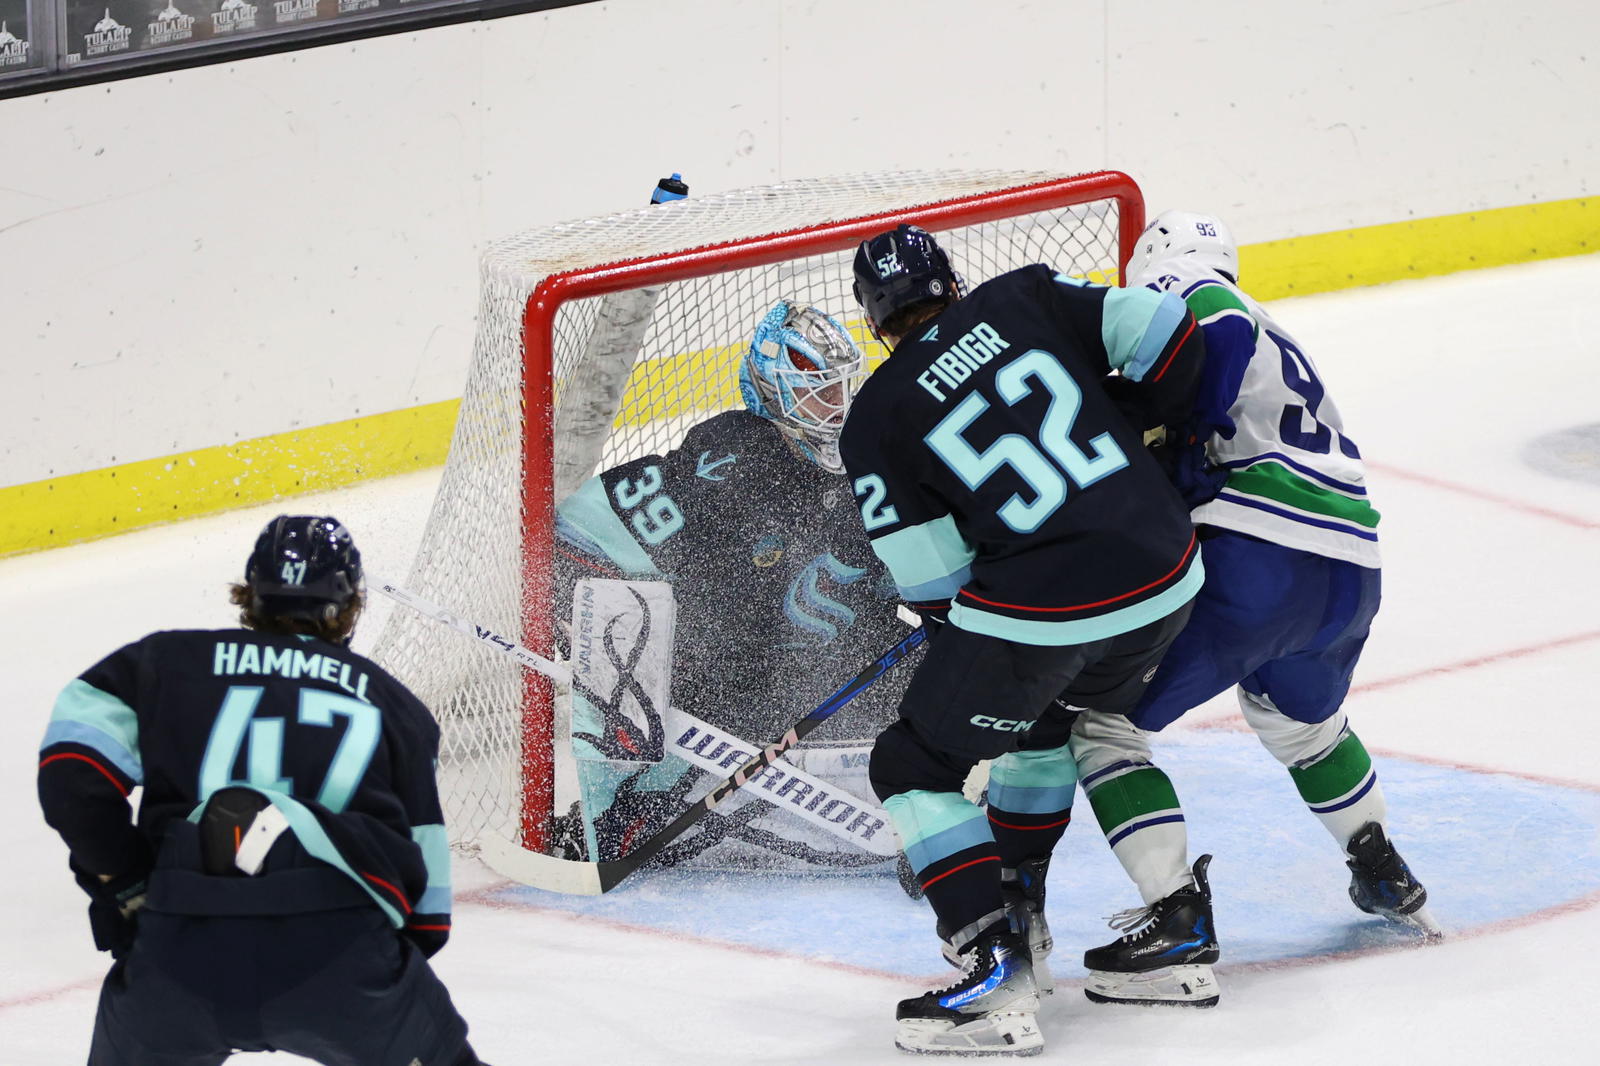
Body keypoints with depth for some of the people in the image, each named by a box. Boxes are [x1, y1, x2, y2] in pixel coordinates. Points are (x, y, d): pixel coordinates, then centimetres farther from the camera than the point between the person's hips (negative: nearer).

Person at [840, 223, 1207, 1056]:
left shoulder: (874, 422, 0)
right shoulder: (1024, 298, 7)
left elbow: (932, 586, 0)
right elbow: (1166, 336, 2)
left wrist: (948, 612, 22)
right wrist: (1122, 433, 19)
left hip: (1040, 611, -5)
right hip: (1166, 580, 5)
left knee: (913, 764, 10)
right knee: (1044, 715, 32)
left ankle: (994, 964, -3)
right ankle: (1014, 911, 38)